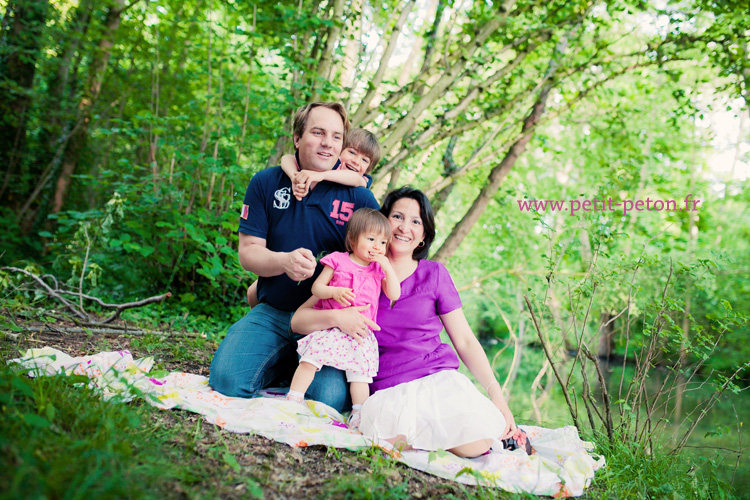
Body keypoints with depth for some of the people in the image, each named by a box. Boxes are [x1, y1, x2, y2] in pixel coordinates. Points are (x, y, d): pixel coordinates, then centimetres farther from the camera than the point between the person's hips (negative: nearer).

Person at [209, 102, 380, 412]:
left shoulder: (359, 197, -4)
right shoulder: (266, 183, 0)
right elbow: (248, 250, -1)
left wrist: (355, 315, -17)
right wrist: (285, 262, -23)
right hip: (272, 313, 2)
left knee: (330, 398, -23)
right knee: (228, 380, -20)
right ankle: (286, 363, 12)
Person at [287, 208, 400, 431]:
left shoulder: (379, 269, 12)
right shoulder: (338, 260, 3)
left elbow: (394, 295, 0)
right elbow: (316, 287, 1)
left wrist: (387, 266, -6)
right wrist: (335, 291, -19)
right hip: (330, 326, -2)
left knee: (359, 372, -1)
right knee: (309, 359, -14)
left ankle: (359, 416, 5)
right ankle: (293, 400, -5)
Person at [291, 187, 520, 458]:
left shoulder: (434, 274, 9)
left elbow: (465, 341, 9)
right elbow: (298, 320, 5)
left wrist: (496, 393, -2)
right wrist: (336, 317, -15)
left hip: (440, 378, 0)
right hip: (386, 391, 0)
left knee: (474, 444, -28)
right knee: (391, 439, -33)